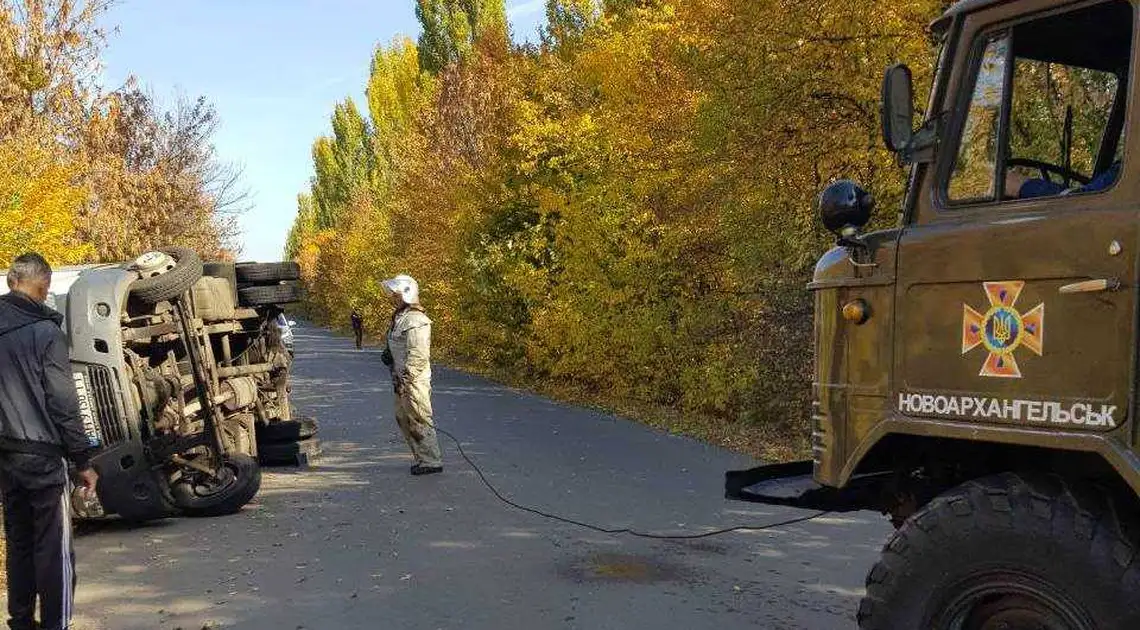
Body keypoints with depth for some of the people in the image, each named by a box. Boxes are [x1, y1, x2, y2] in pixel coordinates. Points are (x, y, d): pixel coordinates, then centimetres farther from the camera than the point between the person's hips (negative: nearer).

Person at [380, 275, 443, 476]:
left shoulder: (415, 320, -18)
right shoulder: (400, 317, 15)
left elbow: (418, 354, -23)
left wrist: (405, 377, -24)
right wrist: (388, 354, 9)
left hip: (414, 380, -11)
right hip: (403, 379, 11)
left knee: (419, 420, -5)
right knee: (403, 418, 16)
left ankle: (432, 461, 2)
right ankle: (421, 458, 24)